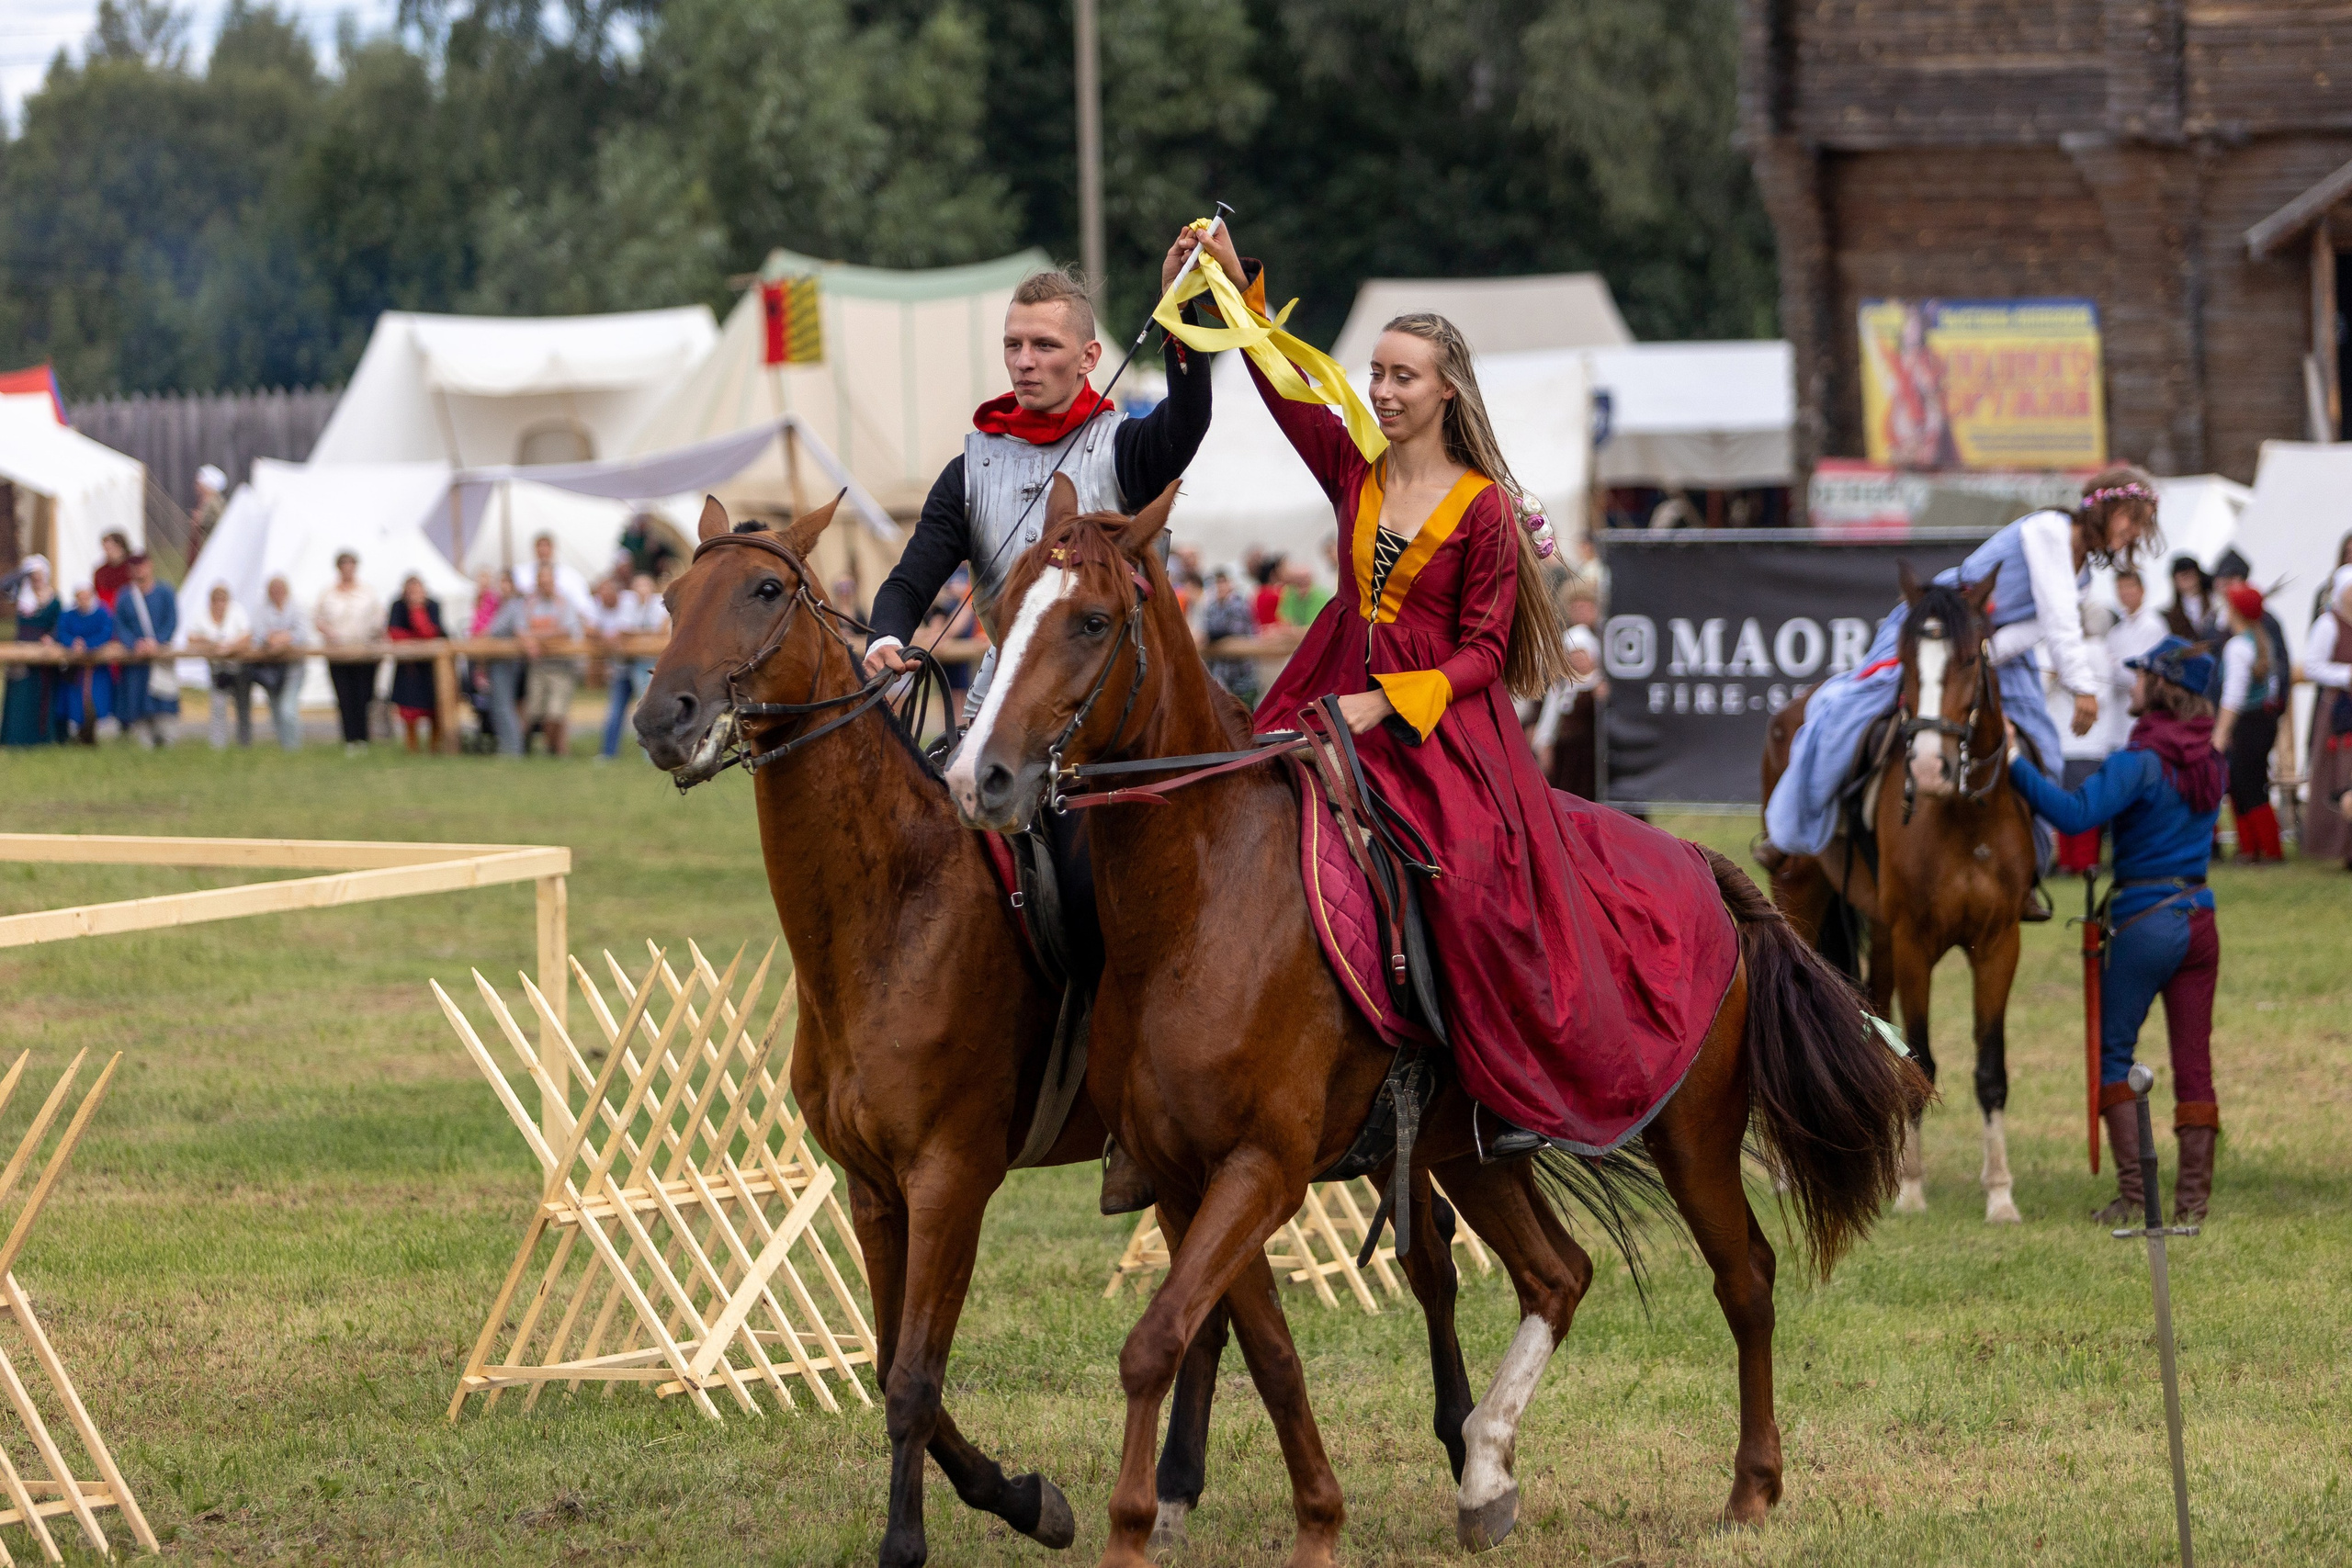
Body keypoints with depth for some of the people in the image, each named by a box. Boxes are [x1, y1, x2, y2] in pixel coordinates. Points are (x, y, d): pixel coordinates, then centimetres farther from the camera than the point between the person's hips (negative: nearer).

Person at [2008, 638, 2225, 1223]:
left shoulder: (2141, 762, -15)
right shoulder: (2211, 761, 7)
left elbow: (2076, 813, -28)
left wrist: (2014, 763, -26)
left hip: (2142, 921, -6)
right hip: (2199, 919, 6)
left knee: (2112, 1055, 5)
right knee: (2193, 1063, 7)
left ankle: (2133, 1194, -1)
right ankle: (2193, 1199, 6)